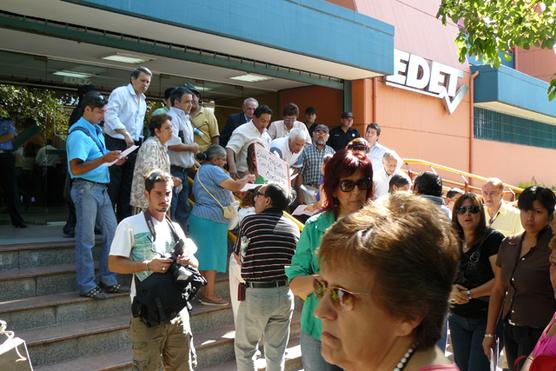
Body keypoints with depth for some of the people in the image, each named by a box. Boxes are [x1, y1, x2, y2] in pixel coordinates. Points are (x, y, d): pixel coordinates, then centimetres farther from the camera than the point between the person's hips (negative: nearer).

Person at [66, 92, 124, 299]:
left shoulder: (97, 130, 16)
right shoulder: (79, 133, -12)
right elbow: (75, 168, -21)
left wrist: (112, 161, 8)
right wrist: (103, 159, -27)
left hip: (102, 188, 9)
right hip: (86, 189, -9)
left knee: (112, 233, 9)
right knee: (86, 239, -2)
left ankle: (108, 280, 18)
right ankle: (86, 286, 7)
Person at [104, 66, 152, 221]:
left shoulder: (143, 101, 20)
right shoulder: (120, 93, -5)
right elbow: (110, 115, -18)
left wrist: (140, 141, 15)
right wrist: (126, 134, -24)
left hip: (134, 146, 7)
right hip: (116, 144, -7)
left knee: (127, 185, 8)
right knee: (112, 185, -7)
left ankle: (124, 219, 13)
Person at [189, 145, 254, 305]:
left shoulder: (202, 170, 21)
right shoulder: (213, 170, -12)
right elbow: (235, 186, -20)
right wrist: (246, 179, -1)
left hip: (200, 217, 10)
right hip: (211, 220, -10)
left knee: (205, 256, 13)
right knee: (211, 256, -5)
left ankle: (205, 292, 18)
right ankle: (209, 295, 0)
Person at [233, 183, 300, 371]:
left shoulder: (249, 221, -8)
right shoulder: (294, 227, 3)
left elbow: (238, 257, 3)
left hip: (256, 294, -4)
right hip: (285, 294, 4)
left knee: (244, 349, 14)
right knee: (277, 352, 13)